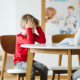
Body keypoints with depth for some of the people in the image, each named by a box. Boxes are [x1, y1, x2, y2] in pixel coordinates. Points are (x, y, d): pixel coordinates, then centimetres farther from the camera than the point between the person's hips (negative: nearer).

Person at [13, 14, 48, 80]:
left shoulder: (33, 35, 8)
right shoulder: (19, 37, -16)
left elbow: (43, 41, -8)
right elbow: (30, 42, -35)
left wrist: (38, 27, -8)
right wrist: (28, 29, -32)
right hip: (19, 62, -7)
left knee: (44, 68, -15)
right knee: (31, 69, -35)